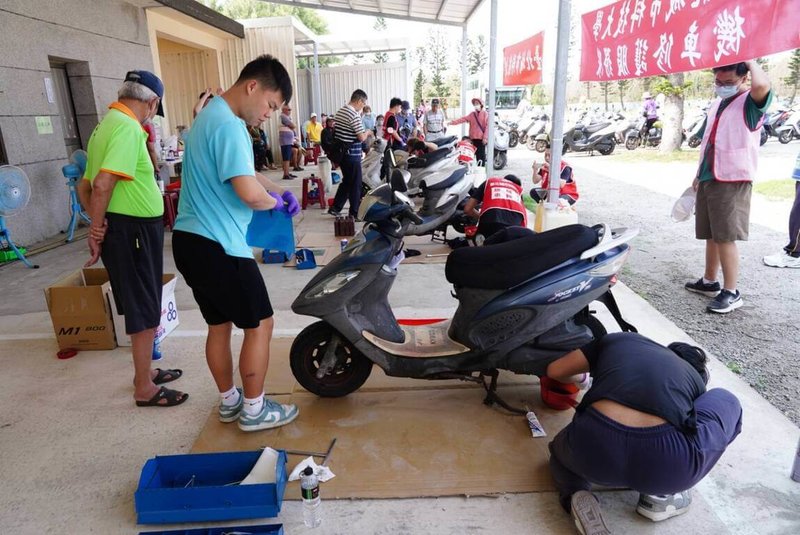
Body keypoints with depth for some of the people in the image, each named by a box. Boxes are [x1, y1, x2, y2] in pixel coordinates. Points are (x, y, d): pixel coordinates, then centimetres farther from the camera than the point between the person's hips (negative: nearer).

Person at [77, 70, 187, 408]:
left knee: (141, 307, 21)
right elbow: (102, 184, -26)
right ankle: (145, 389, 14)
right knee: (146, 312, 1)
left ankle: (144, 372, 36)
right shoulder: (128, 127, -16)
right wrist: (97, 230, -12)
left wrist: (97, 225, 3)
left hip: (125, 229, 10)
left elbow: (85, 186, 16)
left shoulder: (107, 124, 15)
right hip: (133, 231, -10)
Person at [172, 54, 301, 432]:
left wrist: (280, 191, 15)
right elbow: (249, 193, -27)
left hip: (191, 241, 10)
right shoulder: (228, 126, -18)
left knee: (220, 324, 18)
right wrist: (274, 202, -6)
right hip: (218, 246, -10)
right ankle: (254, 409, 15)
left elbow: (243, 171, 28)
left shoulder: (212, 116, 17)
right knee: (260, 324, 3)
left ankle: (229, 401, 32)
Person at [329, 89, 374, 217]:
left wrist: (363, 133, 17)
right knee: (355, 184, 2)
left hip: (341, 152, 9)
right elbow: (361, 138, -20)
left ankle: (335, 208, 19)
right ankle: (355, 213, 10)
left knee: (347, 181, 18)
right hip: (352, 154, -9)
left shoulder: (340, 111, 11)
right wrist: (367, 133, 1)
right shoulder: (355, 115, -17)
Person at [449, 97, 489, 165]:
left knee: (482, 154, -5)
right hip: (474, 138, 5)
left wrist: (485, 137, -16)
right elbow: (463, 119, 8)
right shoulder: (472, 114, 15)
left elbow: (487, 126, -8)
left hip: (481, 138, -5)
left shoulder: (485, 114, -2)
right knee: (477, 154, 9)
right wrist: (453, 122, -5)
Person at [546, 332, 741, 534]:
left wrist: (579, 378, 55)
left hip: (594, 447, 1)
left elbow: (554, 370, 31)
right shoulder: (695, 379, 30)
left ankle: (577, 498, 7)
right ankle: (659, 494, 21)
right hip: (666, 460, -1)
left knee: (562, 448, 41)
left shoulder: (618, 340, 29)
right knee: (727, 403, 31)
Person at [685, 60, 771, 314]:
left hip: (732, 181, -7)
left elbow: (762, 85, -33)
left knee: (726, 237, -8)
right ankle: (710, 281, 28)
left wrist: (750, 60, -14)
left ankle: (731, 292, -1)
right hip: (708, 179, 8)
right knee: (711, 235, 15)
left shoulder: (750, 102, -7)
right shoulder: (715, 104, 16)